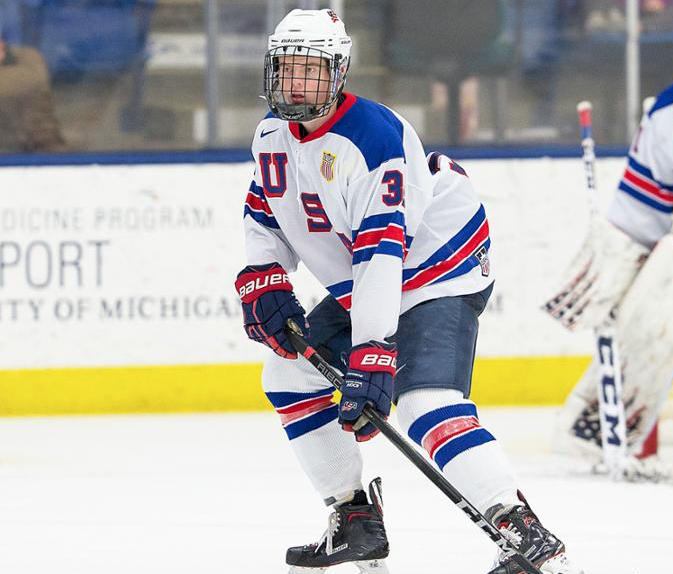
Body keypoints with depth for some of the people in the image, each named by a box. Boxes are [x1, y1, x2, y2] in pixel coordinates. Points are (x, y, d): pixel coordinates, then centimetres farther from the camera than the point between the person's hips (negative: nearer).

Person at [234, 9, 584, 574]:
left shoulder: (374, 136, -29)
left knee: (424, 403, -27)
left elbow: (381, 250, -36)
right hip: (357, 287, 10)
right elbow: (265, 212, 17)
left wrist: (372, 355, -42)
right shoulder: (273, 134, -1)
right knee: (289, 374, 10)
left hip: (440, 274, -10)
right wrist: (263, 282, -1)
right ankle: (358, 521, 18)